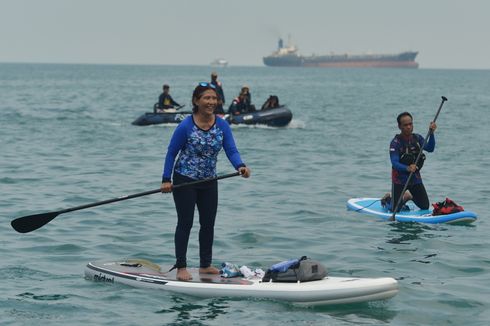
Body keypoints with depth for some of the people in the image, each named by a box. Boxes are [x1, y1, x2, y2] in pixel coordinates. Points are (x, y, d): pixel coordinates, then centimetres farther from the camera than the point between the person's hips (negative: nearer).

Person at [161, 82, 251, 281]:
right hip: (184, 180, -5)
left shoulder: (222, 126, -4)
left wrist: (240, 166, -31)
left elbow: (231, 150, -11)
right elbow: (172, 153, -9)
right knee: (185, 223, -1)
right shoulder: (186, 126, -15)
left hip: (209, 182, 5)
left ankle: (205, 265, 23)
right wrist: (166, 180, -13)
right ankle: (181, 267, 5)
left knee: (208, 224, 11)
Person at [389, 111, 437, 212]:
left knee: (425, 207, 7)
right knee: (395, 210, -5)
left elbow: (430, 149, -15)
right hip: (400, 179, -5)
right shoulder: (395, 142, -18)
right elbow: (394, 163, -27)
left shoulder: (417, 138, -1)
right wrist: (407, 168, -46)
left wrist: (431, 134, -29)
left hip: (415, 178, 5)